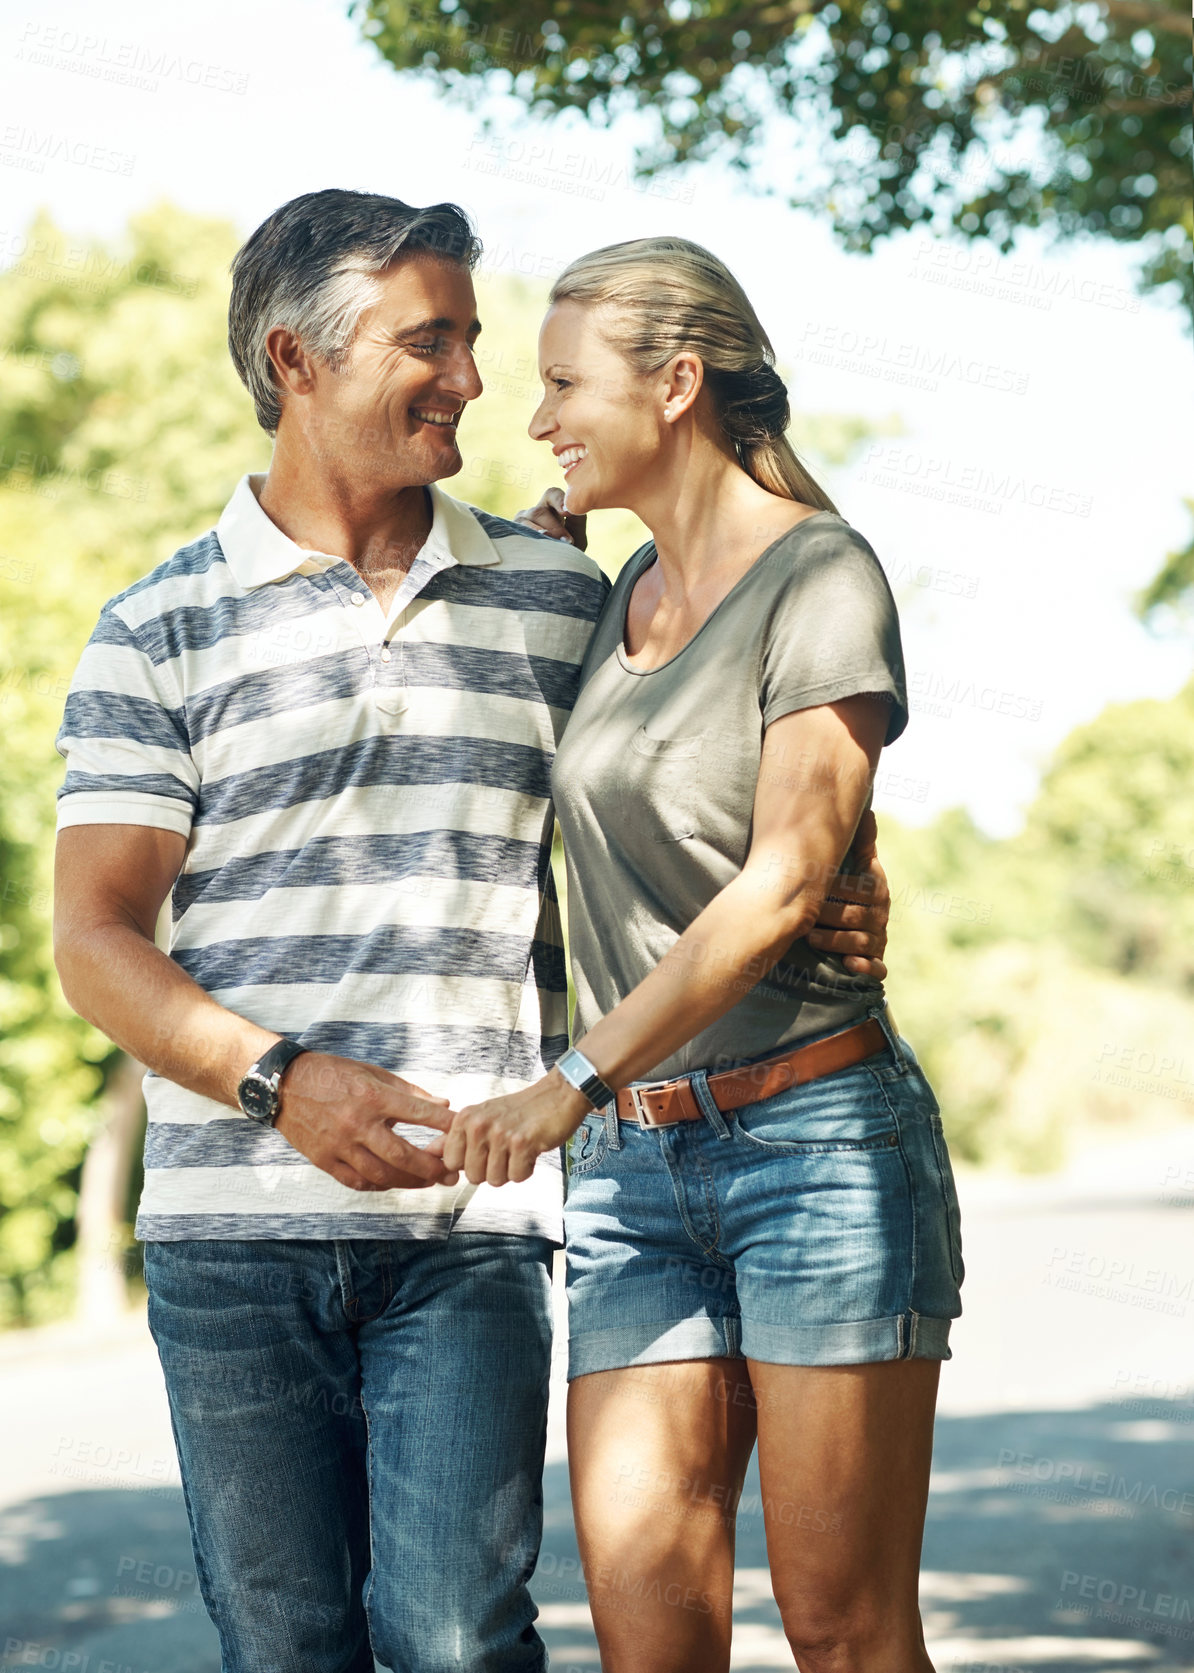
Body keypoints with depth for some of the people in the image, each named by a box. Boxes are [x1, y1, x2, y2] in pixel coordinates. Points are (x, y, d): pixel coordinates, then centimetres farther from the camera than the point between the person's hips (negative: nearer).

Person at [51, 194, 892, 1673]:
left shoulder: (560, 599, 12)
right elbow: (94, 937, 0)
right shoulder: (160, 631, 5)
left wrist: (819, 906, 0)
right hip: (234, 1230, 0)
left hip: (472, 1230, 1)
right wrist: (279, 1079, -15)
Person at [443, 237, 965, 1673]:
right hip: (635, 1168, 6)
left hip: (817, 1137, -6)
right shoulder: (624, 594, 15)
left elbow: (783, 883, -18)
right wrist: (546, 532, 19)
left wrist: (574, 1081, -24)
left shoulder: (820, 574, -7)